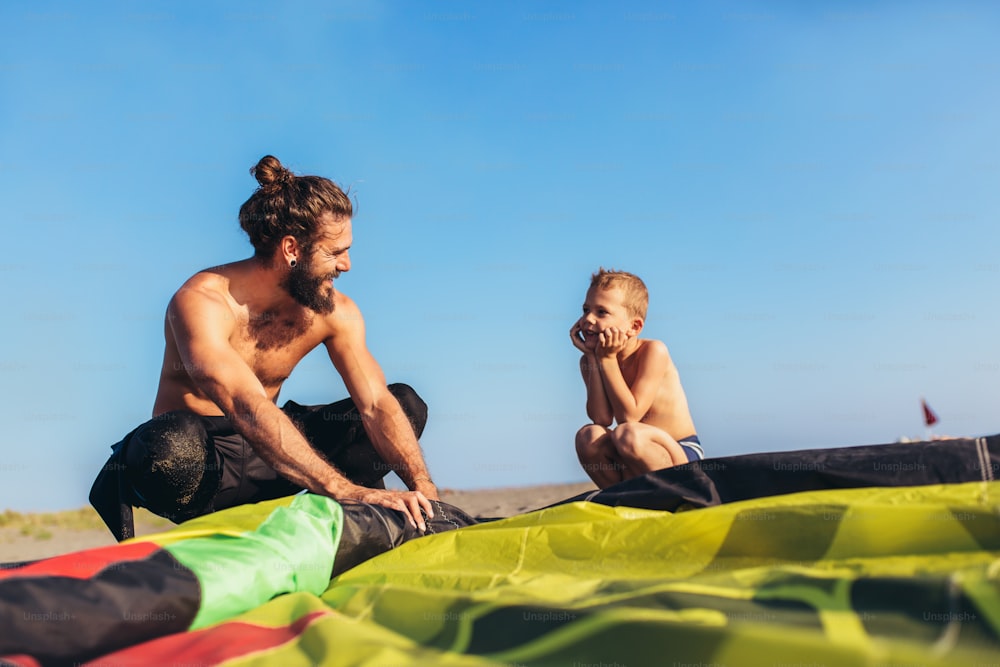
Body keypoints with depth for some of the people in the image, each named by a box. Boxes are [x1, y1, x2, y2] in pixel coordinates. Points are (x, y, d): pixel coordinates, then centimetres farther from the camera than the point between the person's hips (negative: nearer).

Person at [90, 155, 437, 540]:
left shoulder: (335, 312, -7)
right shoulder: (201, 302, -24)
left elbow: (377, 404, -13)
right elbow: (247, 408, -38)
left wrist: (424, 490, -28)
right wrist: (343, 489, -46)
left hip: (271, 453, 5)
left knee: (408, 403, -6)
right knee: (174, 441, -42)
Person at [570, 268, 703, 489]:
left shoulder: (653, 351, -16)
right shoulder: (589, 361, -2)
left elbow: (629, 415, -24)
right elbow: (602, 419, -17)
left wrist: (607, 358, -21)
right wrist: (592, 357, -18)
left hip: (680, 453, -5)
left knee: (627, 433, -32)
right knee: (588, 436, -22)